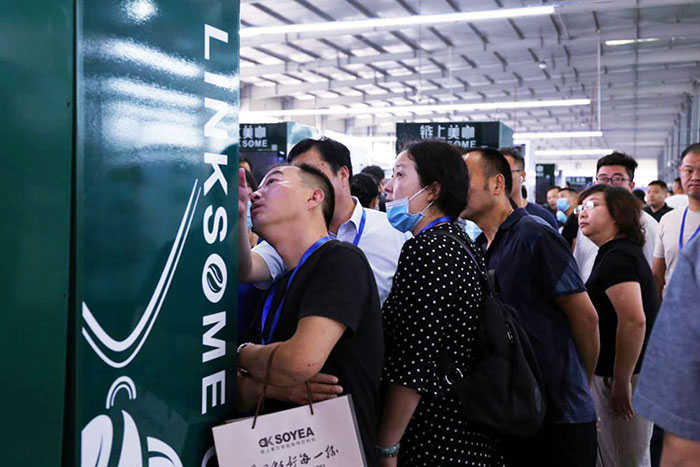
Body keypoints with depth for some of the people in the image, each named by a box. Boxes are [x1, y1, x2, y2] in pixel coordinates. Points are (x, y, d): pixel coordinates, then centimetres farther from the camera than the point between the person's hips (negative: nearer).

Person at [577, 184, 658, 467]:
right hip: (609, 373, 10)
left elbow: (634, 320, -29)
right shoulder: (617, 253, 14)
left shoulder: (617, 257, -18)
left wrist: (621, 382, -24)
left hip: (624, 374, -10)